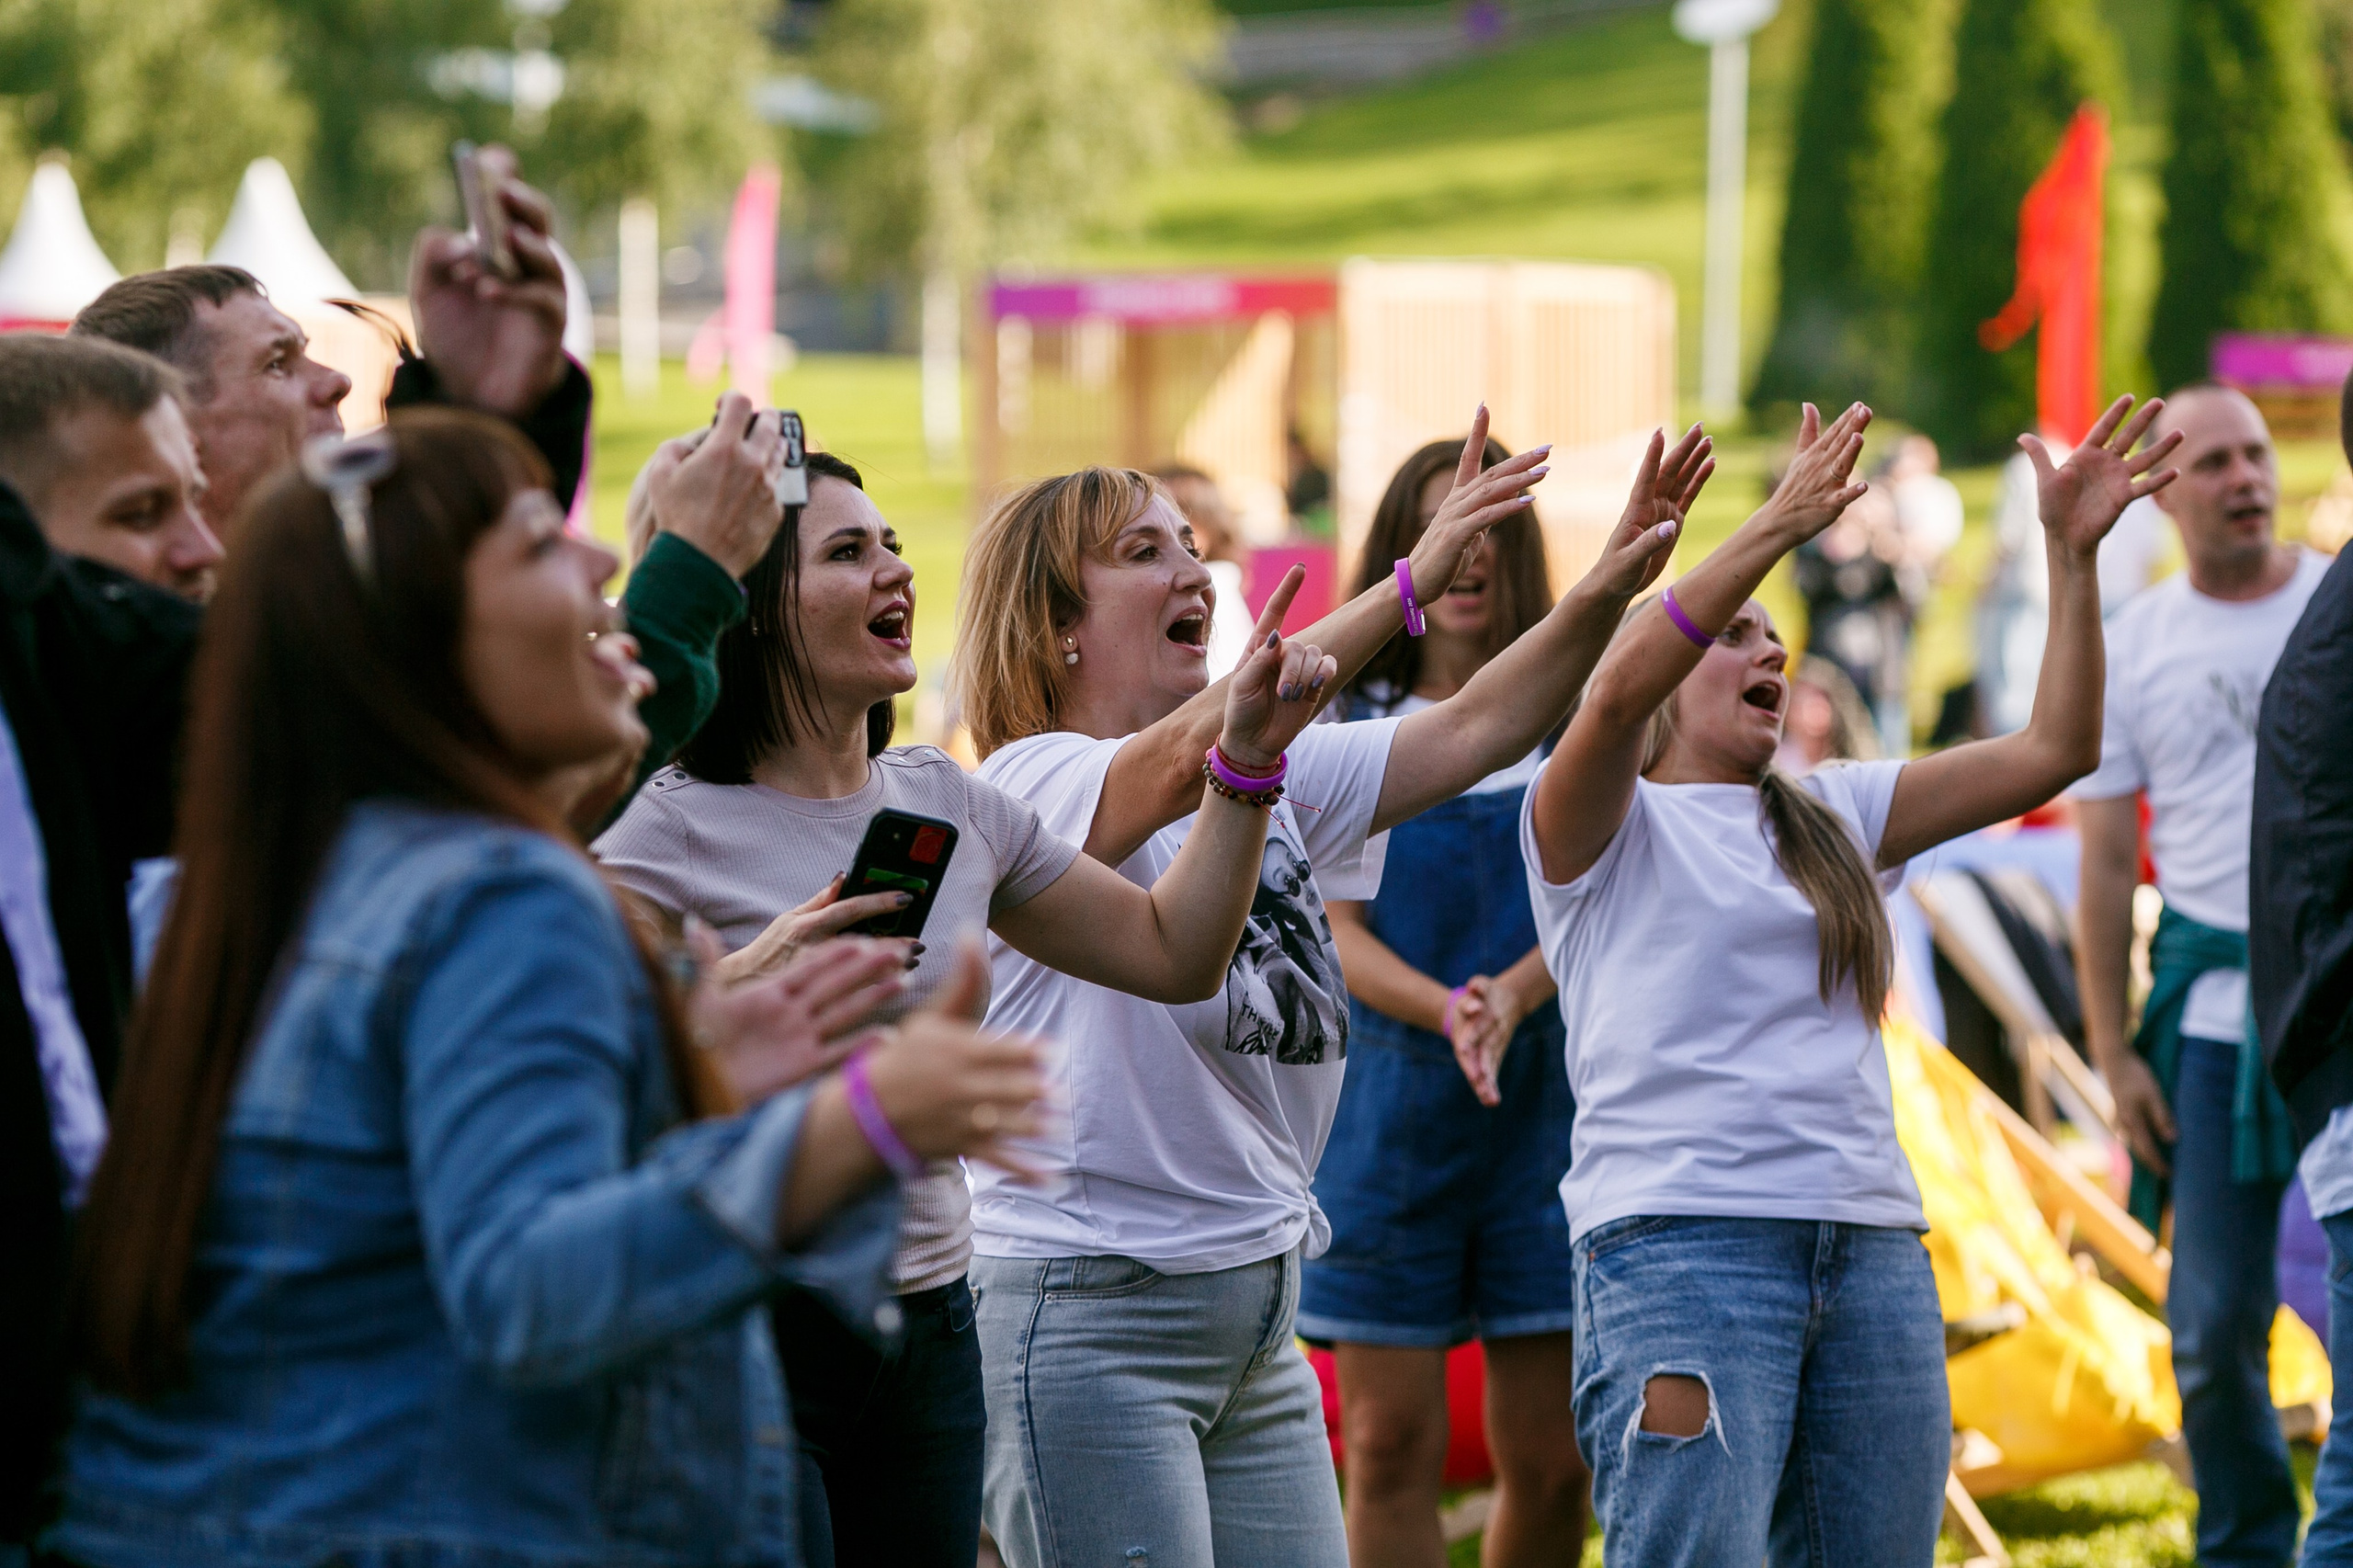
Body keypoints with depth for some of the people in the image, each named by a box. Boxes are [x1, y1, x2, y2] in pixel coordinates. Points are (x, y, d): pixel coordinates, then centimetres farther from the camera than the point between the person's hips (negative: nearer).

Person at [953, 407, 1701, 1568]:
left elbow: (1474, 728, 7)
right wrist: (1410, 583, -34)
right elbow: (1187, 756, -30)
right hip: (1084, 1314, -8)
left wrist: (1609, 588, -10)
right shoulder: (1025, 786, -12)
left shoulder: (1276, 775, 13)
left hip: (1256, 1322, 8)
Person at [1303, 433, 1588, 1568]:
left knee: (1548, 1457, 0)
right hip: (1390, 1101, 0)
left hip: (1546, 1098, 1)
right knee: (1391, 1445, -2)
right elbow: (1335, 929, -1)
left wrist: (1508, 1000, -22)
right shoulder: (1343, 726, 6)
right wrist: (1443, 1010, -20)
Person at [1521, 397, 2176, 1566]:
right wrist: (1777, 528, -23)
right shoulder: (1605, 826, 4)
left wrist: (2071, 552, 7)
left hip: (1872, 1247, 6)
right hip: (1679, 1240, -6)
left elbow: (2052, 752, 16)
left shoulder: (1832, 816, 21)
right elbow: (1616, 691, -18)